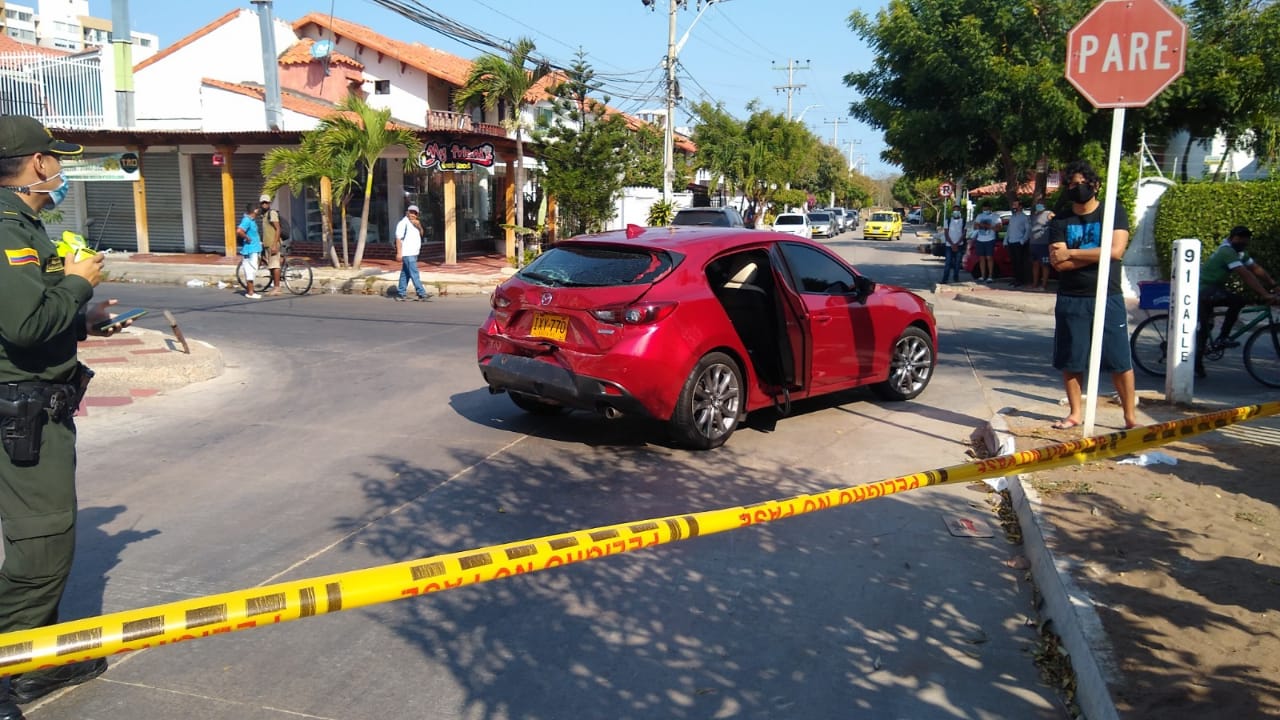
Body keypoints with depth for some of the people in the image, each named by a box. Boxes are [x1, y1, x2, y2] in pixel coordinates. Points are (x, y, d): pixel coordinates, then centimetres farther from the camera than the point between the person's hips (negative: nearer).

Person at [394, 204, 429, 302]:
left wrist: (419, 226, -6)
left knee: (405, 274, 10)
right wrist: (399, 253, -21)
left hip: (413, 253, 9)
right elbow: (398, 238, -15)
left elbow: (421, 234, 13)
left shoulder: (414, 223, 18)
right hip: (407, 254, -9)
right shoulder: (403, 223, -9)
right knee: (414, 274, -10)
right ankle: (421, 294, -12)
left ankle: (400, 295, 13)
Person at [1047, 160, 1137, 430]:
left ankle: (1131, 417, 9)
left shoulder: (1114, 214, 1)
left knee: (1120, 361, 0)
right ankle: (1075, 413, 20)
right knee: (1070, 361, 7)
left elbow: (1116, 251, -14)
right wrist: (1097, 255, -12)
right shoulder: (1060, 221, 5)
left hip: (1108, 298, -2)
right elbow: (1059, 263, -8)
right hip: (1071, 299, 2)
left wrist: (1072, 253, -12)